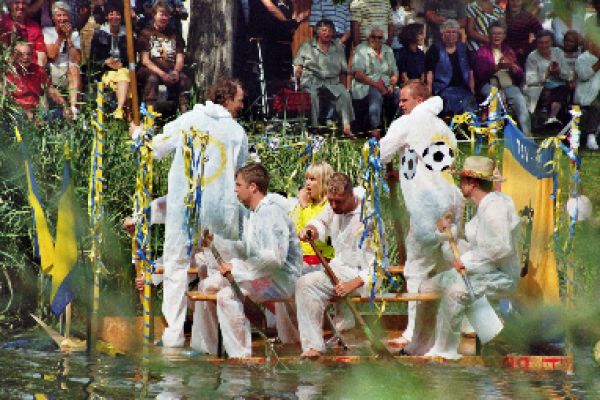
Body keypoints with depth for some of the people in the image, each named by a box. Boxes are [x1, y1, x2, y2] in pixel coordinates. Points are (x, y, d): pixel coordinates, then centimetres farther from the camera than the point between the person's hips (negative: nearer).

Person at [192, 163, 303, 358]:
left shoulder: (272, 213, -19)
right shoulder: (252, 214, 15)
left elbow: (275, 258, -30)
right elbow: (246, 250, 23)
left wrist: (236, 266, -26)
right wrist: (215, 241, 14)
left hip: (281, 278, -11)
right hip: (260, 274, 11)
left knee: (227, 295, -30)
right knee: (207, 286, 12)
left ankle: (240, 355, -28)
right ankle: (205, 347, 19)